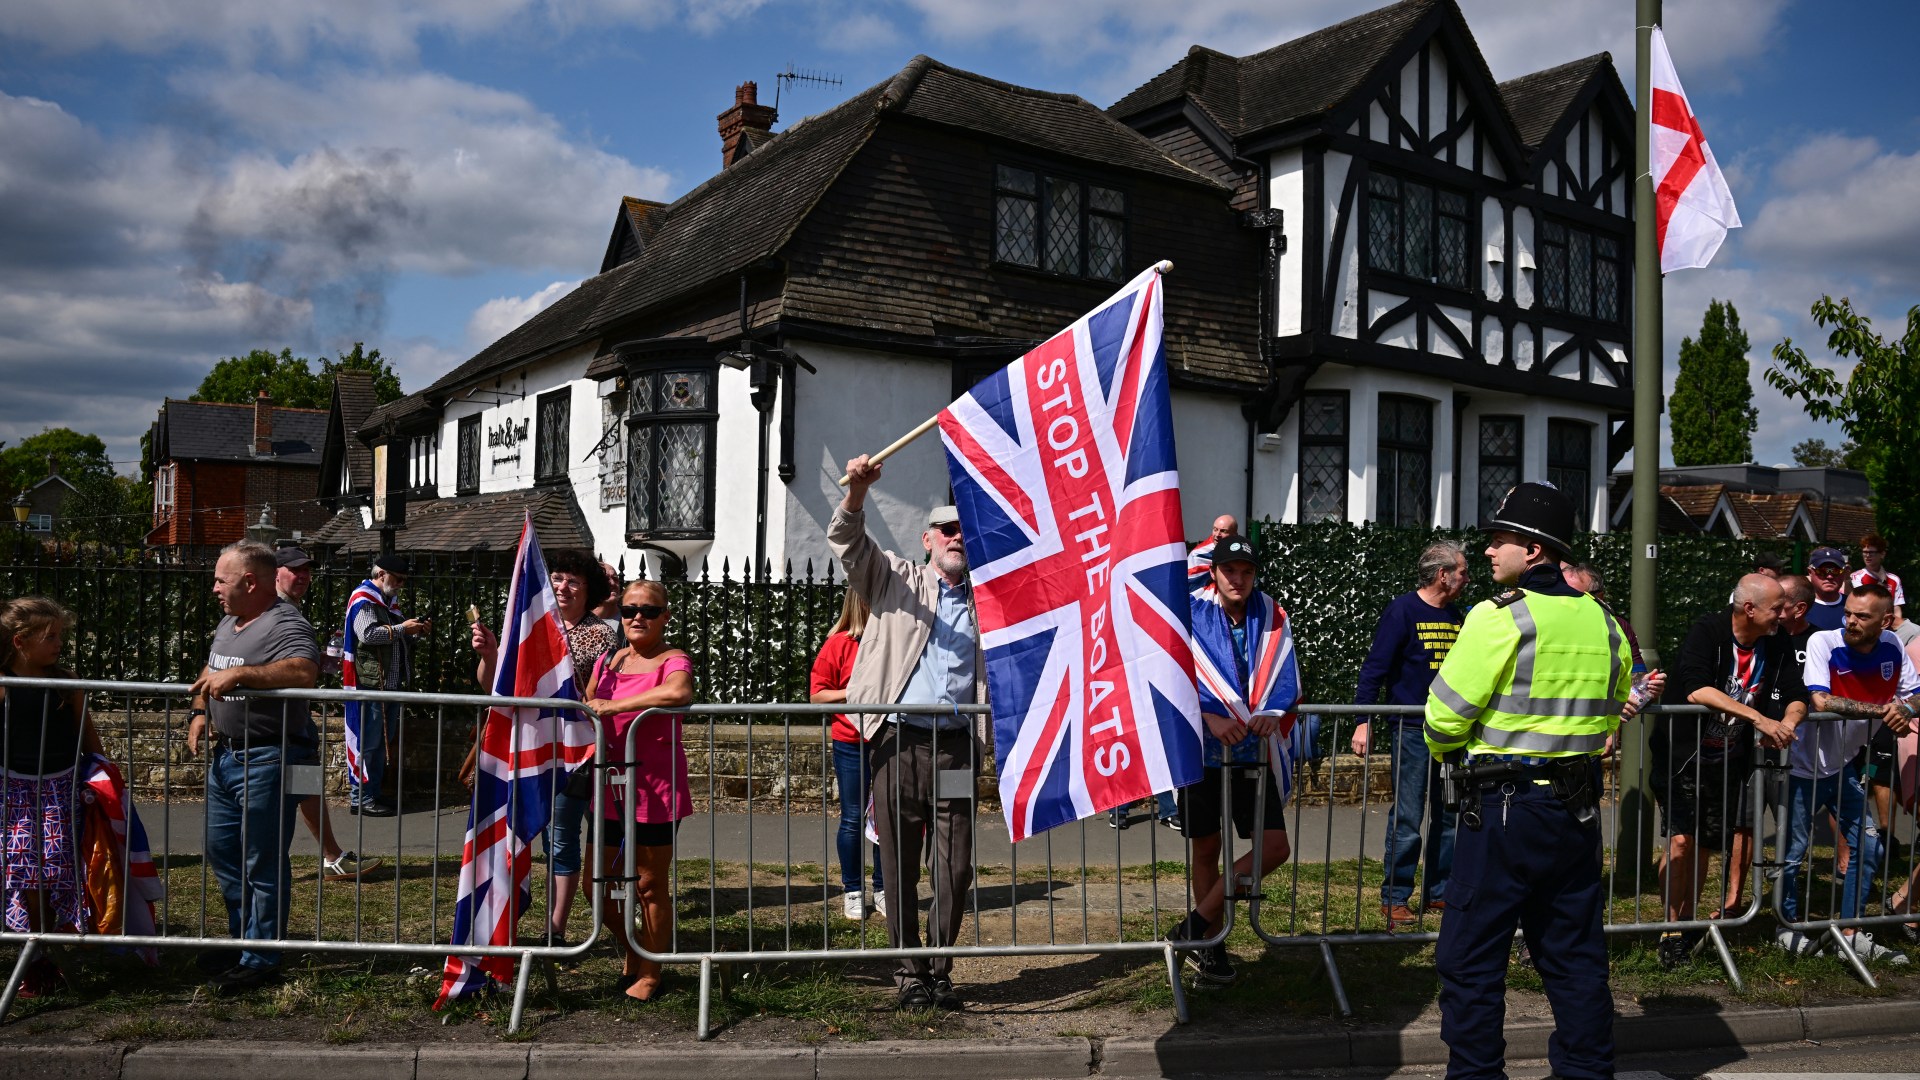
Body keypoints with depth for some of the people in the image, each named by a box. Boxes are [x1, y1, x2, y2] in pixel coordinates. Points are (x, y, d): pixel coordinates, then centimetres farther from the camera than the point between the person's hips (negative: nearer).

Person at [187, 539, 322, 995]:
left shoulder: (285, 624, -17)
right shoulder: (229, 623, 15)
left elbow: (305, 671, -35)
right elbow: (210, 674, 28)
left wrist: (240, 674, -38)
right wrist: (200, 711, 11)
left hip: (267, 760, -10)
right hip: (225, 753, 10)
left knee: (263, 863, -2)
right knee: (222, 852, 19)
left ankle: (260, 960, 8)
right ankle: (242, 938, 35)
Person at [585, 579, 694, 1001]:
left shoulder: (672, 660, -11)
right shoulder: (608, 661, 10)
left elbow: (680, 692, -36)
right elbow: (588, 711, 24)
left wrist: (614, 706, -28)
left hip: (655, 790, -6)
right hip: (609, 791, 6)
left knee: (650, 886, 7)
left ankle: (649, 974, 25)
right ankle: (629, 953, 38)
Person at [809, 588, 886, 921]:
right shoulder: (840, 643, -3)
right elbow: (816, 694, -6)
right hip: (851, 744, -3)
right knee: (853, 819, 4)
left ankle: (882, 889, 18)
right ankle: (852, 891, 16)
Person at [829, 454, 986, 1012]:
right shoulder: (896, 579, 10)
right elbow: (846, 541, -2)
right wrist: (857, 490, -18)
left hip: (955, 746, 2)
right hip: (899, 742, -1)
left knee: (957, 868, 2)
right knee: (900, 866, 4)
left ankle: (939, 970, 18)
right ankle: (909, 972, 17)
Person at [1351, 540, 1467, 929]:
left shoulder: (1457, 616, 13)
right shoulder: (1403, 610, -7)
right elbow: (1374, 667, -10)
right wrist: (1363, 722, -17)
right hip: (1412, 730, -7)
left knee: (1449, 816, 11)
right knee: (1407, 818, -4)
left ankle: (1439, 893, 22)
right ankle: (1394, 899, 5)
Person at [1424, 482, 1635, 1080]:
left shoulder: (1500, 618, -15)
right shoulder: (1602, 621, 7)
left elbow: (1445, 714, -13)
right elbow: (1611, 713, 18)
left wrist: (1449, 752, 7)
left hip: (1505, 806, -7)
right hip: (1579, 806, 7)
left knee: (1471, 955, 3)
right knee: (1574, 950, 17)